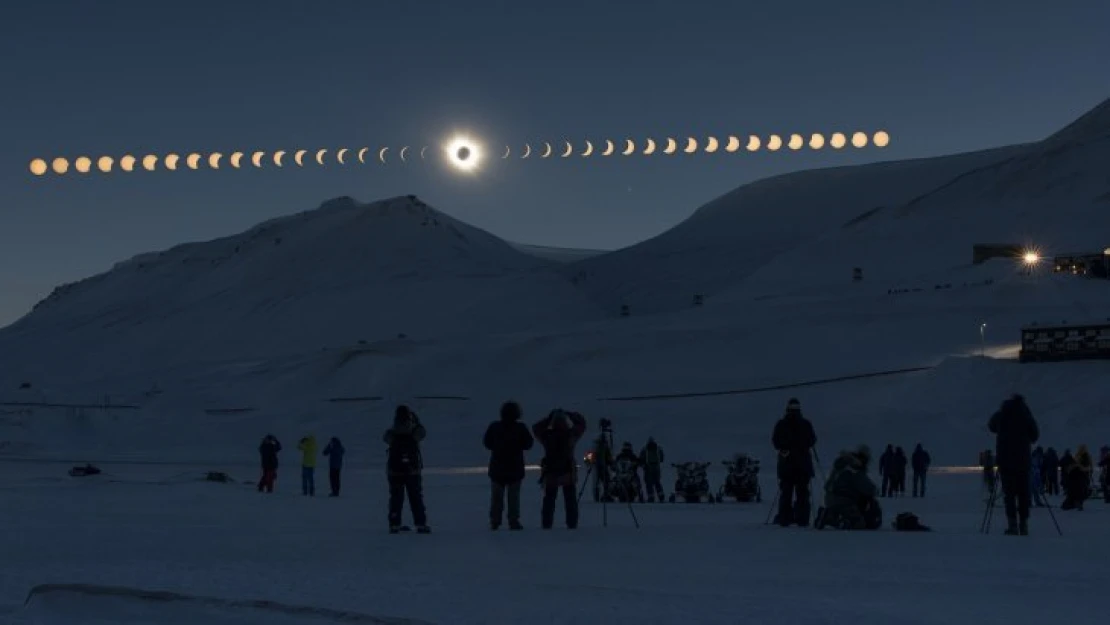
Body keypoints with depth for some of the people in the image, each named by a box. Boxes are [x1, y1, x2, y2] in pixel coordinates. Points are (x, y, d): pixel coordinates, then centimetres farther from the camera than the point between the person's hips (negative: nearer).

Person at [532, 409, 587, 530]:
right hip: (568, 473, 0)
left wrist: (549, 418, 8)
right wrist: (569, 415, 10)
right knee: (570, 500, 6)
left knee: (549, 500, 7)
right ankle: (572, 523, 3)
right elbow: (582, 423, 10)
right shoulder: (571, 434, -7)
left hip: (550, 473, 0)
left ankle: (546, 524, 4)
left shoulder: (547, 435, -8)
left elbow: (536, 427, 12)